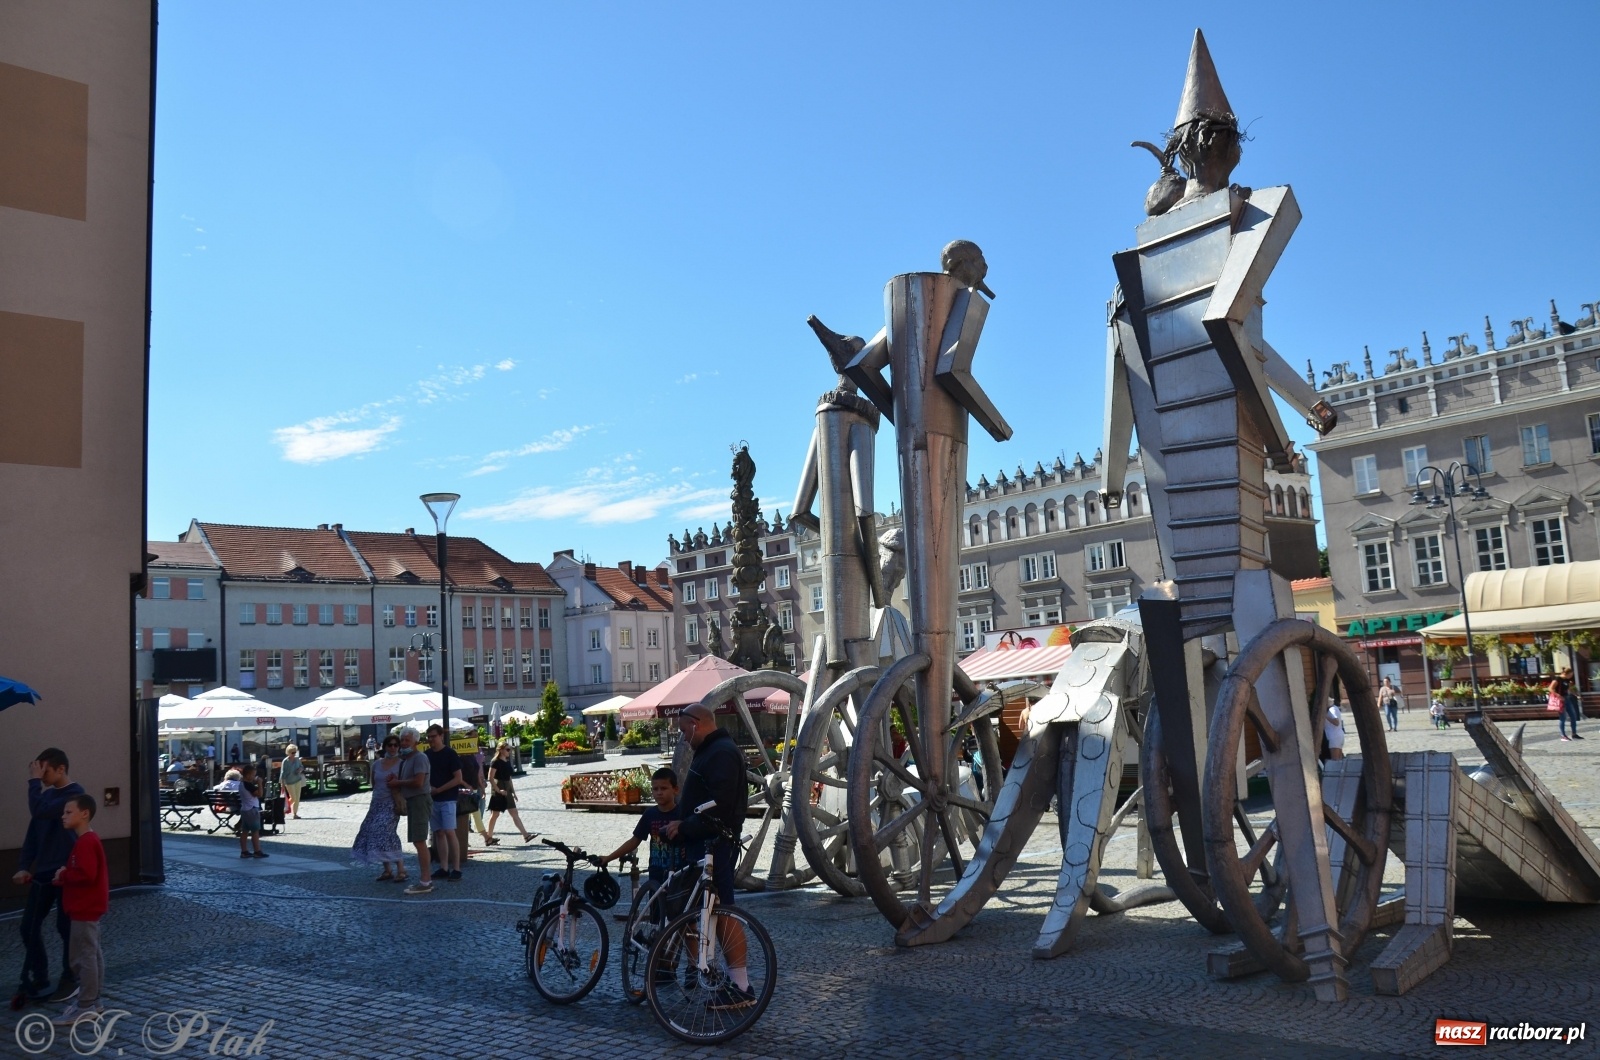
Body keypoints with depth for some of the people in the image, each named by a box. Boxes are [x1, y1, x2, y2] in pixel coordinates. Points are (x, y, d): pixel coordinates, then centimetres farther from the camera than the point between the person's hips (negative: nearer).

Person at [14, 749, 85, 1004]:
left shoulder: (74, 793, -14)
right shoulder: (47, 794, 11)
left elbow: (39, 811, -27)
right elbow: (33, 831, 13)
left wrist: (34, 781, -15)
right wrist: (24, 866, 4)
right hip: (43, 871, 8)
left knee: (66, 927, 3)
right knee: (29, 926, 7)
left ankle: (70, 982, 16)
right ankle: (38, 981, 19)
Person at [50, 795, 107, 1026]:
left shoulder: (85, 843, -20)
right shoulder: (87, 841, 14)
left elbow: (87, 875, -29)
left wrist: (63, 875, -14)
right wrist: (65, 876, 5)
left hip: (85, 909, -11)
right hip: (88, 907, 11)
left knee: (82, 956, -5)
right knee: (92, 955, 14)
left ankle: (85, 1006, -1)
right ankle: (91, 1000, 22)